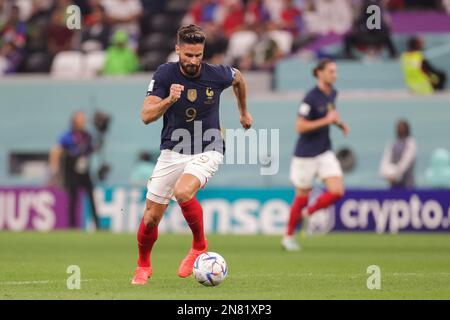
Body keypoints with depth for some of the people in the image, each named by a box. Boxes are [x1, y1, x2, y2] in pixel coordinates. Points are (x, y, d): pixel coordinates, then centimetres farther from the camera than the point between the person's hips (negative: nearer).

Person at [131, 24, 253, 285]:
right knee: (152, 216, 2)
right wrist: (169, 100, -34)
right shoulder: (165, 74, -11)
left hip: (207, 151, -2)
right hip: (172, 153, 2)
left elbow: (239, 79, 14)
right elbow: (146, 116, -17)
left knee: (182, 191, -32)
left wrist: (244, 111, 27)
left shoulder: (217, 75, -11)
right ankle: (143, 266, 31)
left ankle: (200, 246, -7)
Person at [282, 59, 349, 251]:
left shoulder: (332, 94, 4)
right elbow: (300, 127, -21)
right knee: (302, 197, 5)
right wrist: (326, 120, -23)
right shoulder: (311, 98, -19)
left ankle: (307, 213, 15)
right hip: (306, 154, -6)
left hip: (325, 152, 6)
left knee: (337, 191, -10)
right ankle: (288, 236, 24)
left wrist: (340, 123, 5)